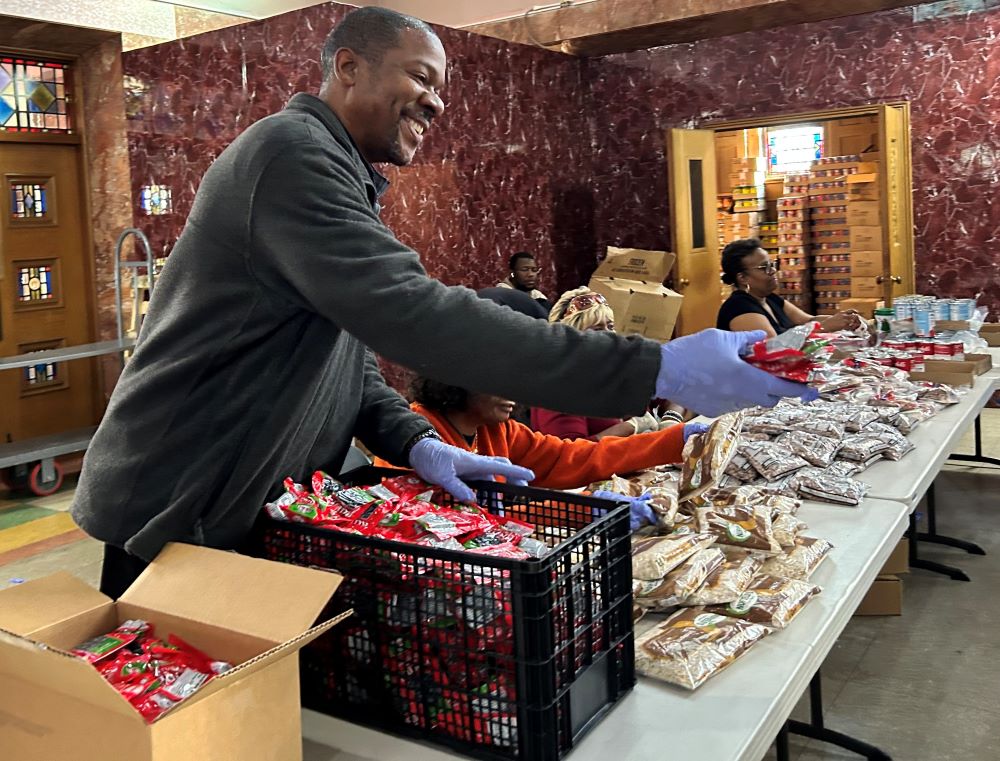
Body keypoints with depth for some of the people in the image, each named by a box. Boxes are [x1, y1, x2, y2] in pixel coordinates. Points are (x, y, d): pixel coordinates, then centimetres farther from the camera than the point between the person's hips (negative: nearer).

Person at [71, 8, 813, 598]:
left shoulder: (339, 180, 15)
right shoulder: (291, 152, -20)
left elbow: (351, 352, 13)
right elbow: (411, 314, -34)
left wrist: (416, 442, -7)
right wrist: (655, 368, -36)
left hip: (253, 518, 9)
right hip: (178, 523, -9)